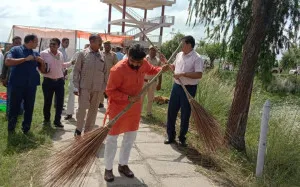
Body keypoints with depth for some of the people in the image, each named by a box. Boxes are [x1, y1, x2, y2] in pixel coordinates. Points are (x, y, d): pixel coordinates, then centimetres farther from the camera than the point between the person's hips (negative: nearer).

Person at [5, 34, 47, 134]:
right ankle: (11, 129, 21)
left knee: (29, 108, 8)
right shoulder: (16, 49, -1)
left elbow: (43, 71, 14)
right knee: (14, 107, 5)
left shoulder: (36, 54, 12)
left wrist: (42, 62, -7)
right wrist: (25, 59, -18)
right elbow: (7, 62, -17)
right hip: (17, 84, -4)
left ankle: (26, 129, 20)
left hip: (31, 85, 4)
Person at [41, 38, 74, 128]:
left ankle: (57, 120, 17)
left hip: (60, 81, 4)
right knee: (47, 102, 7)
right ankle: (46, 119, 28)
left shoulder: (60, 54, 6)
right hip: (48, 81, -3)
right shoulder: (43, 53, -7)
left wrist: (71, 63, 16)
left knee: (60, 102, 4)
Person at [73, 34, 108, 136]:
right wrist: (76, 86, -7)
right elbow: (76, 71, -1)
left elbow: (105, 72, 9)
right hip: (84, 87, -3)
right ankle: (78, 129, 19)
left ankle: (88, 131, 23)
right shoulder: (82, 54, -1)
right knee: (82, 109, -4)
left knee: (93, 110, 9)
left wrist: (106, 87, 7)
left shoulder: (102, 56, 6)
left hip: (98, 88, 3)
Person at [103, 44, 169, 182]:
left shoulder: (143, 64, -6)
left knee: (130, 137, 16)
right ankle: (108, 168, 21)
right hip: (118, 107, -6)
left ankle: (123, 165, 33)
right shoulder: (118, 69, -26)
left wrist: (162, 69, -2)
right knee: (112, 138, 4)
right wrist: (128, 98, -30)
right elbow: (110, 91, -22)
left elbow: (151, 70, 17)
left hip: (135, 108, 7)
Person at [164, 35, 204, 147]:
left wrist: (183, 74, -25)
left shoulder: (197, 58, -14)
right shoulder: (179, 55, 8)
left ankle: (182, 138, 21)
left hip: (189, 88, -6)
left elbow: (199, 75, -23)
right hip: (177, 86, 7)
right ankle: (171, 136, 23)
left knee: (185, 114, 5)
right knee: (171, 111, 9)